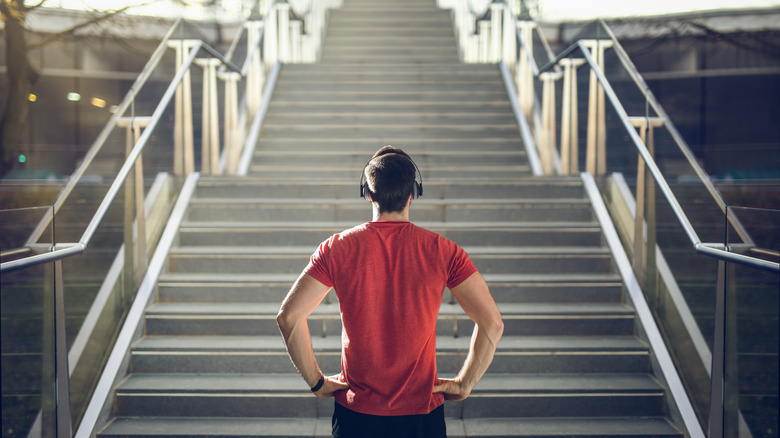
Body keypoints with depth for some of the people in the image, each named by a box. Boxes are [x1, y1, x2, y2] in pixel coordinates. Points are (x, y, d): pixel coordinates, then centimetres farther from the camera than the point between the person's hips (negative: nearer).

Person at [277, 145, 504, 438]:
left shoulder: (337, 249, -8)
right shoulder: (442, 252, -9)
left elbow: (288, 316, -12)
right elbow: (492, 323, -13)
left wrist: (316, 381, -3)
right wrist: (464, 384, -2)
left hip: (356, 413, 1)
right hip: (422, 413, 0)